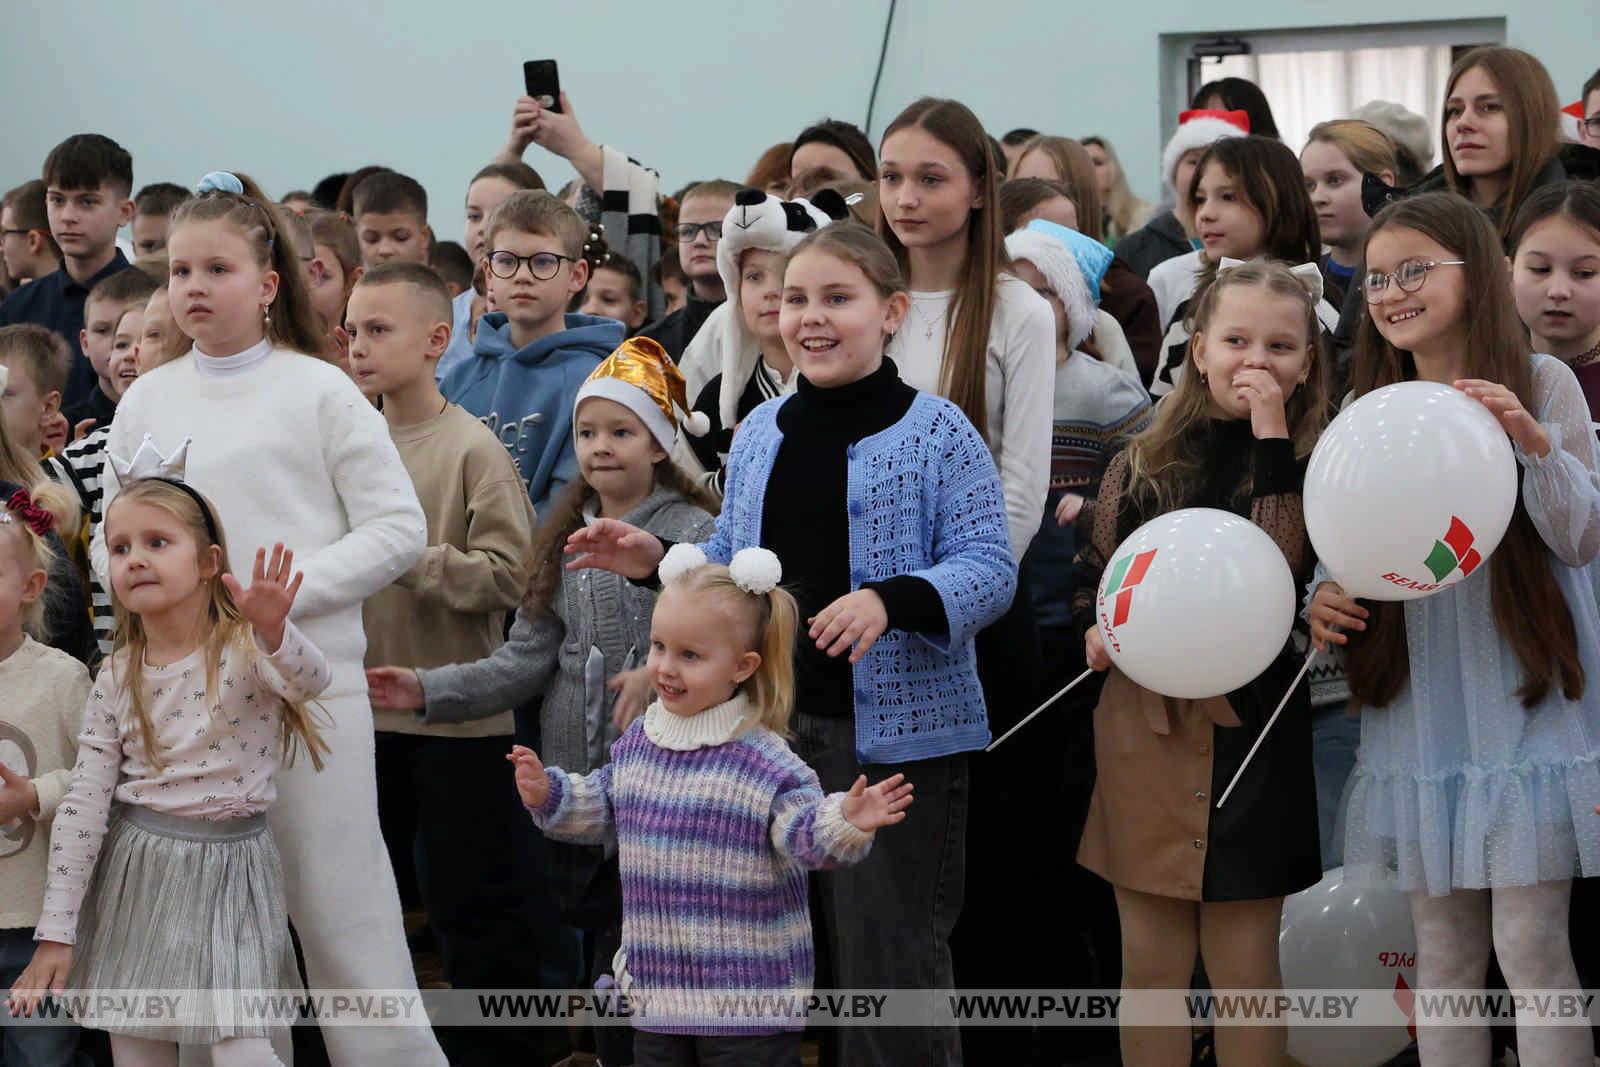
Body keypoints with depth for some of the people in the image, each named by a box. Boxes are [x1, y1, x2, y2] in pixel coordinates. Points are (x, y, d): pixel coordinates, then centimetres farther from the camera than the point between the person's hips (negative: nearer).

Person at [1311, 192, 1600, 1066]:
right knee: (1441, 954, 8)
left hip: (1524, 706, -4)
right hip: (1418, 715, 5)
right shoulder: (1376, 405, 11)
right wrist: (1324, 597, -5)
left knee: (1530, 944, -8)